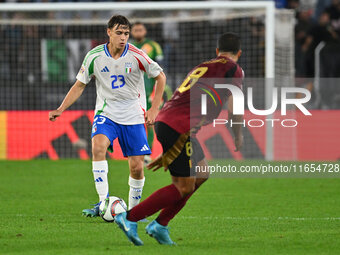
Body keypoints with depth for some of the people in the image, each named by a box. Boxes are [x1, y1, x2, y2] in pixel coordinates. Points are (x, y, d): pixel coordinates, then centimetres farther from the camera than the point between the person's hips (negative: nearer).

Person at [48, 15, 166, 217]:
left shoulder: (136, 56, -10)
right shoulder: (95, 56, -6)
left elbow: (160, 77, 3)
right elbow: (80, 85, 6)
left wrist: (154, 109, -4)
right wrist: (61, 109, -4)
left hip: (133, 116, 0)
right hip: (106, 113, 0)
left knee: (137, 167, -3)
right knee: (98, 146, -29)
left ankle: (134, 210, 20)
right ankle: (103, 203, -28)